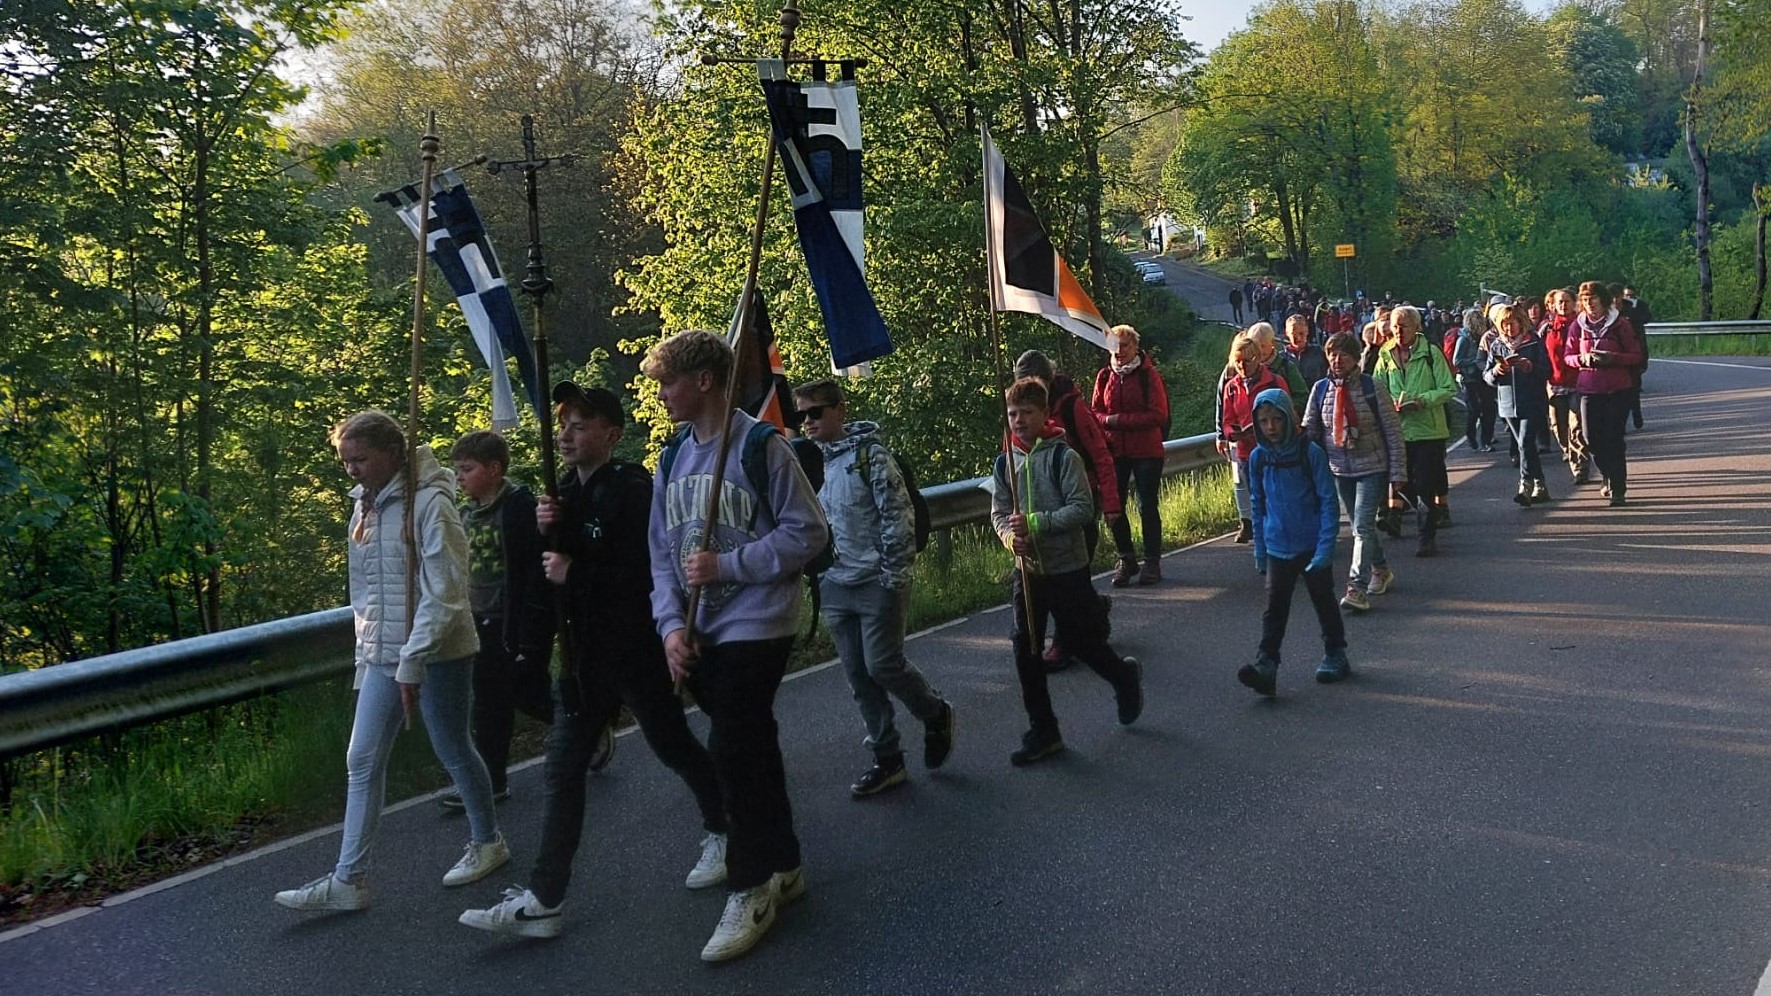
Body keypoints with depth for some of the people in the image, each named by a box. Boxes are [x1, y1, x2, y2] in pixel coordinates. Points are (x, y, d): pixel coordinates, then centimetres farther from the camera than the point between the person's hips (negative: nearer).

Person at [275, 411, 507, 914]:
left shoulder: (429, 503, -16)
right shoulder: (364, 506, 9)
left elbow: (444, 593, -20)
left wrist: (412, 661, -22)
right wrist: (366, 654, 16)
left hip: (438, 655, -7)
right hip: (382, 658, 7)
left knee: (454, 752, 9)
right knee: (362, 762, 4)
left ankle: (487, 841, 30)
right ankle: (349, 879, 8)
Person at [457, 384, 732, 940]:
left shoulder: (633, 490, -16)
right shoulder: (568, 493, 10)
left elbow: (645, 572, -24)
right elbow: (551, 566, 11)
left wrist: (575, 572, -22)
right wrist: (545, 530, -7)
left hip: (635, 650, -7)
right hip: (583, 653, 8)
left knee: (673, 746, 11)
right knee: (563, 770, 4)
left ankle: (722, 832, 37)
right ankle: (544, 900, 7)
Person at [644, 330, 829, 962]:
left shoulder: (760, 445, -12)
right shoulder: (674, 458, 8)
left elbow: (808, 533, -13)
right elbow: (662, 551, 9)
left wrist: (726, 565, -17)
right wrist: (671, 623, -4)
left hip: (755, 626, -7)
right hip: (699, 633, 7)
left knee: (734, 751, -9)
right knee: (752, 748, 15)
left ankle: (750, 891, 5)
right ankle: (782, 868, 30)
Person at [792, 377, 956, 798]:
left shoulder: (869, 454, -10)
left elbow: (898, 516, -14)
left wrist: (893, 577, -16)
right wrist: (818, 577, 12)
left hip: (877, 583, -6)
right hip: (835, 587, 6)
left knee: (883, 665, -6)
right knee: (858, 676, 8)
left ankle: (936, 715, 23)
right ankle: (887, 760, 18)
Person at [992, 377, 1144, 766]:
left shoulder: (1063, 456, -12)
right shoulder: (1005, 463, 3)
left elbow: (1083, 509, -17)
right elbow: (998, 513, 7)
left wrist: (1034, 522, -24)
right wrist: (1010, 535, -15)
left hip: (1067, 568, -5)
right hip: (1027, 570, 5)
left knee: (1082, 642, 7)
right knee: (1026, 650, 3)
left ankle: (1125, 676, 40)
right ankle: (1043, 731, 14)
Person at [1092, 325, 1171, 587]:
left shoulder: (1149, 375, -7)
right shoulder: (1104, 376, 5)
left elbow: (1158, 415, -12)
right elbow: (1095, 412, 8)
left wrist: (1120, 420, -16)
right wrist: (1109, 421, -14)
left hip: (1147, 451, -4)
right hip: (1114, 451, 4)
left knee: (1147, 507, 2)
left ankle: (1152, 562, 15)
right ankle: (1126, 559, 21)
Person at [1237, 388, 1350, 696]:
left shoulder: (1310, 452, -12)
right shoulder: (1258, 457, 0)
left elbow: (1328, 502, -10)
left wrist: (1325, 547, -17)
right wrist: (1259, 549, 10)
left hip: (1312, 546, -2)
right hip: (1277, 548, 3)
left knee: (1324, 601, 13)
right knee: (1274, 607, -3)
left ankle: (1335, 655, 30)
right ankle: (1266, 664, -8)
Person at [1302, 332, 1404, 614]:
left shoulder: (1373, 388, -9)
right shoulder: (1320, 389, 1)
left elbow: (1393, 430, -7)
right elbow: (1309, 430, 5)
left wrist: (1397, 471, -10)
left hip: (1373, 467, -4)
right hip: (1339, 469, 4)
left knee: (1363, 526, -14)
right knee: (1360, 526, 16)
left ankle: (1357, 589, -16)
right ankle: (1381, 570, 39)